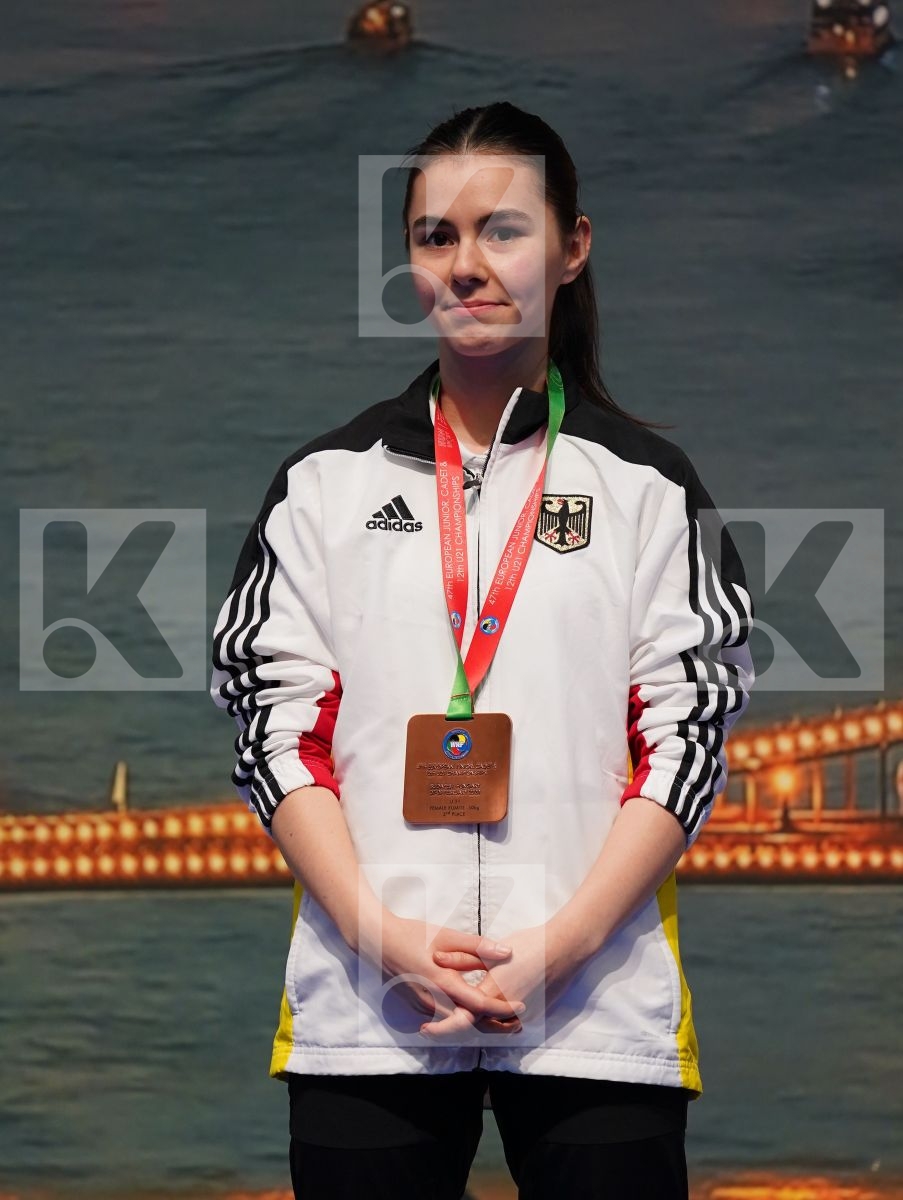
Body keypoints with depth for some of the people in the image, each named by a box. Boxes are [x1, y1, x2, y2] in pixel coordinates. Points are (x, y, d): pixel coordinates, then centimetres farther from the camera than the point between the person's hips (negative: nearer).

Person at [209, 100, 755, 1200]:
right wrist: (382, 938, -8)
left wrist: (560, 946, -10)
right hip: (364, 1014, 1)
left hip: (597, 1014, -1)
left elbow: (689, 737, 2)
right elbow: (273, 725, 6)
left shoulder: (647, 485, 7)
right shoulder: (328, 483, 11)